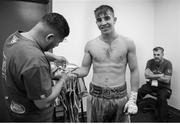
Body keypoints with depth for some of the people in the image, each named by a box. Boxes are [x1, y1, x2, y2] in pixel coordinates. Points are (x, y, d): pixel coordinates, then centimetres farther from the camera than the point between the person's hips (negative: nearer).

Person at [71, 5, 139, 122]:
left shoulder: (128, 43, -4)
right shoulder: (90, 45, -2)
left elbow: (134, 71, 1)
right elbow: (84, 69, 4)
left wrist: (133, 99, -2)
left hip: (120, 97, 0)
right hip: (96, 97, 1)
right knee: (94, 120, 15)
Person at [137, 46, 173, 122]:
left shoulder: (167, 64, -11)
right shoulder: (150, 62, -1)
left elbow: (167, 80, -16)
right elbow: (146, 75, -11)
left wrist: (153, 76, -14)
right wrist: (159, 75, -16)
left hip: (164, 86, -3)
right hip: (151, 84, 3)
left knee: (162, 99, -31)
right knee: (139, 92, -20)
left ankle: (163, 120, -13)